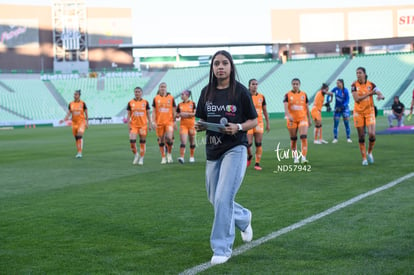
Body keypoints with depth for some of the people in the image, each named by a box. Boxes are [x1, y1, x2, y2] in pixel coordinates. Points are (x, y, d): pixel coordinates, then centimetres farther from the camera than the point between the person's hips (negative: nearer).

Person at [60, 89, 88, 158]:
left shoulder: (83, 103, -6)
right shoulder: (71, 104, 2)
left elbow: (86, 114, 1)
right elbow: (68, 114, 2)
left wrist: (87, 123, 0)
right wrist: (64, 120, -14)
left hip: (81, 122, -4)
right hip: (74, 122, 4)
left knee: (80, 136, -19)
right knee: (76, 138, 9)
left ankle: (80, 152, -17)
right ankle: (78, 152, 22)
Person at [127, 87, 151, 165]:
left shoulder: (145, 102, 2)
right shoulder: (130, 103, 2)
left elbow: (148, 114, 6)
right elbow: (129, 114, 5)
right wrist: (128, 124, -3)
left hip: (143, 125, 0)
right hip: (134, 125, 0)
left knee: (142, 142, 3)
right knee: (132, 140, -14)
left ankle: (141, 159, 15)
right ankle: (136, 154, 10)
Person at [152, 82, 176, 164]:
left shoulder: (171, 98, 4)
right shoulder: (156, 98, 4)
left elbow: (173, 111, 8)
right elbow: (154, 111, 5)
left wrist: (174, 122, 6)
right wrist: (153, 122, -4)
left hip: (169, 121, -1)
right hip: (159, 122, 1)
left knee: (169, 138, -17)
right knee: (161, 140, 5)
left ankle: (169, 153, 8)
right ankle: (163, 157, 16)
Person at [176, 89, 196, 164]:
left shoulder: (192, 103, -1)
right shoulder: (180, 105, 7)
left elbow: (194, 113, -7)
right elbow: (177, 115, 12)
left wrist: (186, 114, -16)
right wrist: (180, 115, -10)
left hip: (191, 124, -1)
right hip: (183, 125, 1)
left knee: (192, 141, 9)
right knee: (183, 141, -11)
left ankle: (192, 157, 23)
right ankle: (181, 157, -18)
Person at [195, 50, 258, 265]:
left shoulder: (240, 91, -7)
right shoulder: (207, 92, 5)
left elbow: (254, 120, -2)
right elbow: (202, 120, 13)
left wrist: (238, 127, -20)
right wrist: (200, 126, -10)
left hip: (235, 149, -6)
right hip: (212, 151, 6)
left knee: (223, 199, -14)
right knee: (215, 200, 15)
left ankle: (222, 249, -2)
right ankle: (243, 218, 45)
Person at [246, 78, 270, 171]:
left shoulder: (261, 97, 5)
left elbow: (265, 111, 12)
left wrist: (267, 124, 11)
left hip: (259, 122, 2)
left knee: (258, 143, -3)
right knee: (248, 143, -7)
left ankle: (257, 163, 6)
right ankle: (249, 156, 24)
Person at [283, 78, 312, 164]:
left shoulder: (304, 94, 6)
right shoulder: (288, 95, -1)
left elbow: (307, 107, 12)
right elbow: (286, 107, -13)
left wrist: (309, 119, 12)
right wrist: (288, 115, -30)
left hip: (302, 118, 1)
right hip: (292, 120, -1)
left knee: (304, 137, -15)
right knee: (293, 140, 7)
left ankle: (304, 157, -15)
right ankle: (295, 157, 23)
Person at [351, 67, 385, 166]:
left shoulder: (371, 84, -3)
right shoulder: (354, 85, -4)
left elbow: (381, 95, -10)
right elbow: (356, 99, -15)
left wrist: (380, 96, -35)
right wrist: (369, 93, -23)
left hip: (369, 112, 0)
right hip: (358, 112, 0)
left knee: (372, 134, -12)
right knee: (361, 136, 2)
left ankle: (369, 152, 16)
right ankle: (364, 158, 13)